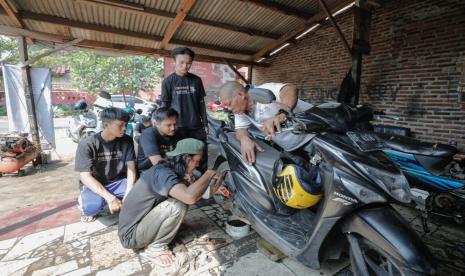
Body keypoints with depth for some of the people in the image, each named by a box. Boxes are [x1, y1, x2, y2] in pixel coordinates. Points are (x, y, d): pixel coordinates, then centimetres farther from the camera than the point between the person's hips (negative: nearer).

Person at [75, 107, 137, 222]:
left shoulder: (126, 141, -6)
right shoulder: (87, 144, -15)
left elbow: (131, 168, -9)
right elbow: (85, 176, -20)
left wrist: (128, 194, -25)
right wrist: (110, 198, -31)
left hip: (117, 182, 3)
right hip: (93, 185, -2)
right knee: (93, 206, -35)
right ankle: (86, 205, 3)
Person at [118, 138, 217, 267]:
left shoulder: (170, 169, 1)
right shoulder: (162, 173, -28)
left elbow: (190, 194, 8)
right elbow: (190, 197, -43)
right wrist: (208, 174, -27)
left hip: (141, 222, 9)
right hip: (131, 234, -9)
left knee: (182, 198, 1)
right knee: (178, 206, -25)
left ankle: (152, 242, 9)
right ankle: (153, 248, -3)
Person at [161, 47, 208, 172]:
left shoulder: (196, 80, 6)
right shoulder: (168, 81, -2)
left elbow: (201, 103, 10)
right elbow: (165, 105, 1)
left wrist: (205, 123, 9)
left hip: (196, 126, 3)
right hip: (177, 126, -2)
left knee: (202, 156, 6)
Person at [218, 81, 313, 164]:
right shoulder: (240, 111, -1)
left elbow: (291, 89, -41)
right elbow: (240, 128, -7)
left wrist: (282, 114, -61)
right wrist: (245, 139, -32)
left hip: (311, 137, -6)